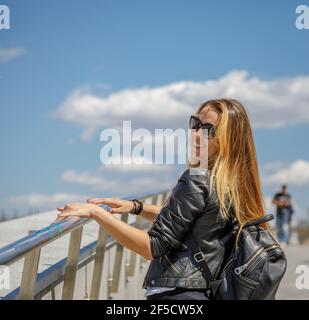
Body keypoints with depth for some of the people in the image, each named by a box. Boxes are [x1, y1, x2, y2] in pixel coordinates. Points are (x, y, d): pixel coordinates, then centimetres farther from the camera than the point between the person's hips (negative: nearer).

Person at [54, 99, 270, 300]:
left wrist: (97, 212, -16)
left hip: (177, 292, -9)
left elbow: (152, 247, -17)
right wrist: (136, 207, 19)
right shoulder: (234, 182, 8)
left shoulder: (198, 180, -17)